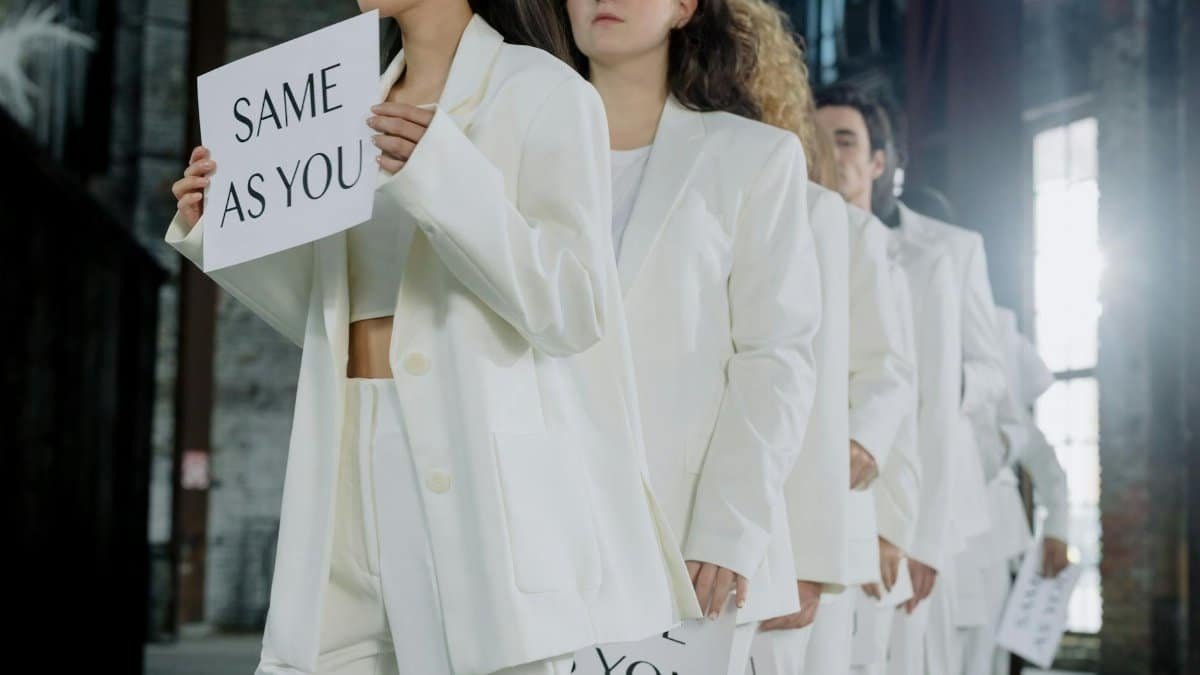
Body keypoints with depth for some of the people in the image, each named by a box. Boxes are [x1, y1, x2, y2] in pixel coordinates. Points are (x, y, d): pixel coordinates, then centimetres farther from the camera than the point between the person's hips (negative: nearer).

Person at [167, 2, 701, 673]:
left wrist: (446, 178, -22)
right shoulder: (363, 111, 17)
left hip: (479, 480, -6)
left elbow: (571, 312, -12)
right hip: (355, 476, 6)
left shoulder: (542, 93, -3)